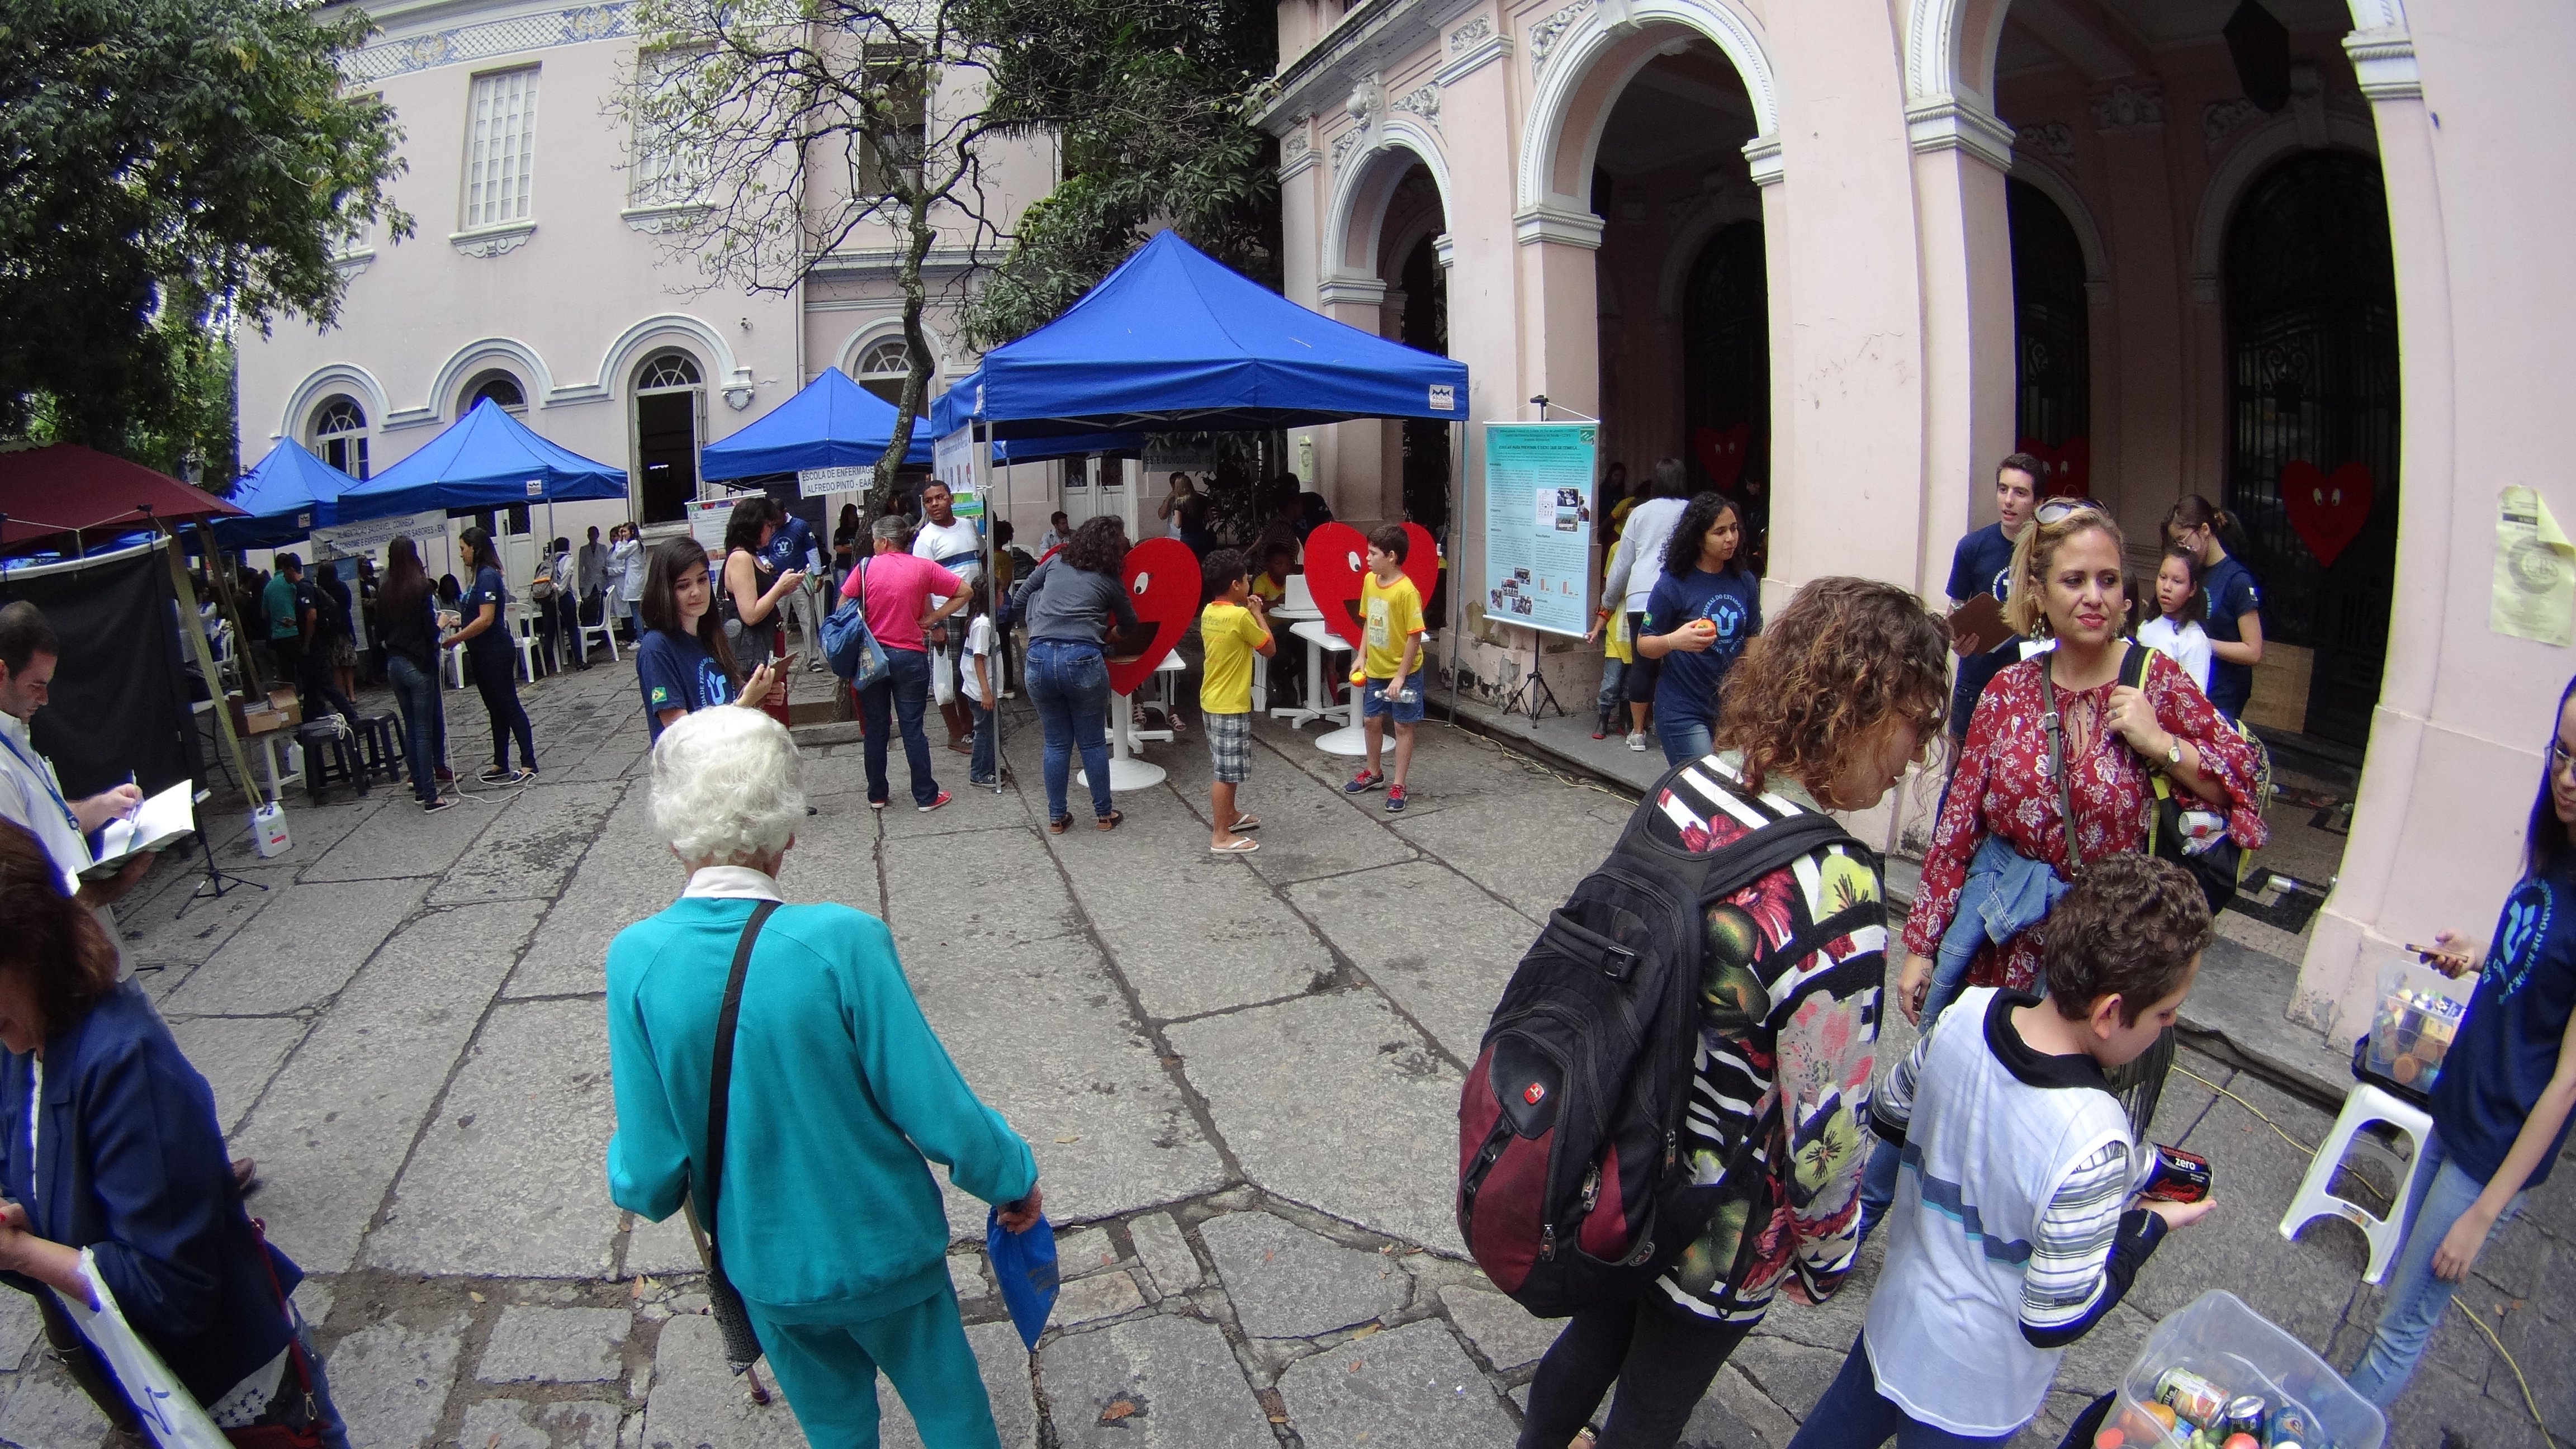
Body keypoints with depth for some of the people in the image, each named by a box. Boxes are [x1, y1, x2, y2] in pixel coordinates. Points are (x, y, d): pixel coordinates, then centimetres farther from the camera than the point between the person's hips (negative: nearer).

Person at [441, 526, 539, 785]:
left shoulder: (488, 576, -16)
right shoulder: (481, 576, 12)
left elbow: (486, 619, -23)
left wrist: (454, 638, -19)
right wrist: (457, 623, 5)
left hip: (495, 652, -10)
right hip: (482, 654, 10)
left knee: (508, 706, -6)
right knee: (496, 709, 14)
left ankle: (529, 766, -3)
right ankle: (500, 765, 21)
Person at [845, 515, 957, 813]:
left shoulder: (867, 567, -4)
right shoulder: (923, 568, -3)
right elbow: (964, 592, -1)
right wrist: (931, 619, -2)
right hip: (910, 657, -1)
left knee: (875, 729, 11)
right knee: (912, 729, 4)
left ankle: (877, 795, 20)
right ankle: (925, 796, 9)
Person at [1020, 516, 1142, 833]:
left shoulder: (1056, 562, 14)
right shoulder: (1109, 581, 7)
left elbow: (1028, 587, 28)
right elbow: (1129, 623, 21)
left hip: (1039, 658, 3)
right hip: (1082, 659, -3)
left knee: (1056, 743, 14)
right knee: (1092, 742, 11)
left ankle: (1056, 817, 20)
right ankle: (1103, 814, 21)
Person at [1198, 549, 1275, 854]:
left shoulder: (1208, 613, 4)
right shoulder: (1240, 616, -21)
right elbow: (1269, 649, -10)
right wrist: (1258, 614, -2)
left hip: (1212, 701, 9)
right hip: (1231, 705, -9)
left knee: (1227, 767, 23)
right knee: (1227, 771, -2)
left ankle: (1230, 815, 37)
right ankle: (1220, 836, 4)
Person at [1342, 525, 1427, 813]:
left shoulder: (1407, 591, -23)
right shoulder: (1369, 581, -1)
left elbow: (1415, 637, -21)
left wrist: (1400, 676, -20)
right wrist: (1361, 657, 7)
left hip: (1403, 672, -7)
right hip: (1375, 670, 7)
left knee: (1403, 726, 5)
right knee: (1371, 721, 17)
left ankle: (1398, 786, 14)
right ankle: (1373, 774, 36)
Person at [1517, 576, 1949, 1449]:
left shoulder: (1687, 789, -12)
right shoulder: (1835, 893, -33)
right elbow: (1822, 1128, -25)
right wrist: (1828, 1257, -5)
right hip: (1723, 1222, -6)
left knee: (1596, 1338, 31)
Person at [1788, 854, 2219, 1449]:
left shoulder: (1966, 1012, -19)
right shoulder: (2094, 1144, -37)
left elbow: (1887, 1115, 0)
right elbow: (2054, 1321, -24)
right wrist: (2150, 1224, -12)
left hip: (1896, 1315, 5)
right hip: (1976, 1390, -5)